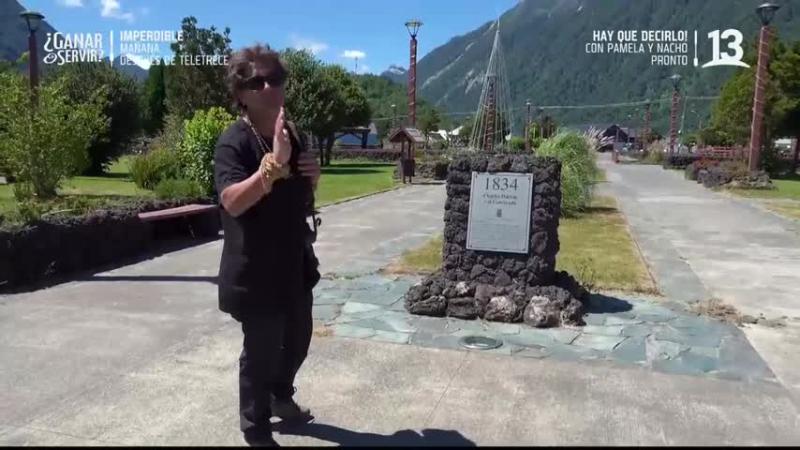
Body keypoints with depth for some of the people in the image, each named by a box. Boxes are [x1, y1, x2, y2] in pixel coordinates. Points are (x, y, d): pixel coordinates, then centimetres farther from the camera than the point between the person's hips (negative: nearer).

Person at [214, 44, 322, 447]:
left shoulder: (293, 135, 7)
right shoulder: (234, 141, -16)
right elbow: (232, 201, -30)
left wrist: (313, 177, -3)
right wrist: (274, 162, -39)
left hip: (295, 261, 8)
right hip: (255, 269, -8)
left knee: (298, 338, 22)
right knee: (261, 350, 4)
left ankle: (281, 398, 47)